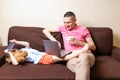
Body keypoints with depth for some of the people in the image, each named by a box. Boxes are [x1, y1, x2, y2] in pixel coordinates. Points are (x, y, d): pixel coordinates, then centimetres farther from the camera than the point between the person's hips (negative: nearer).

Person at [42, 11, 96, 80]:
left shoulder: (83, 29, 13)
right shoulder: (63, 28, 19)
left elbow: (93, 47, 12)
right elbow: (45, 30, 22)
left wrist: (78, 42, -3)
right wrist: (55, 41, 7)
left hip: (86, 54, 0)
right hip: (71, 57, 0)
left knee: (83, 58, -42)